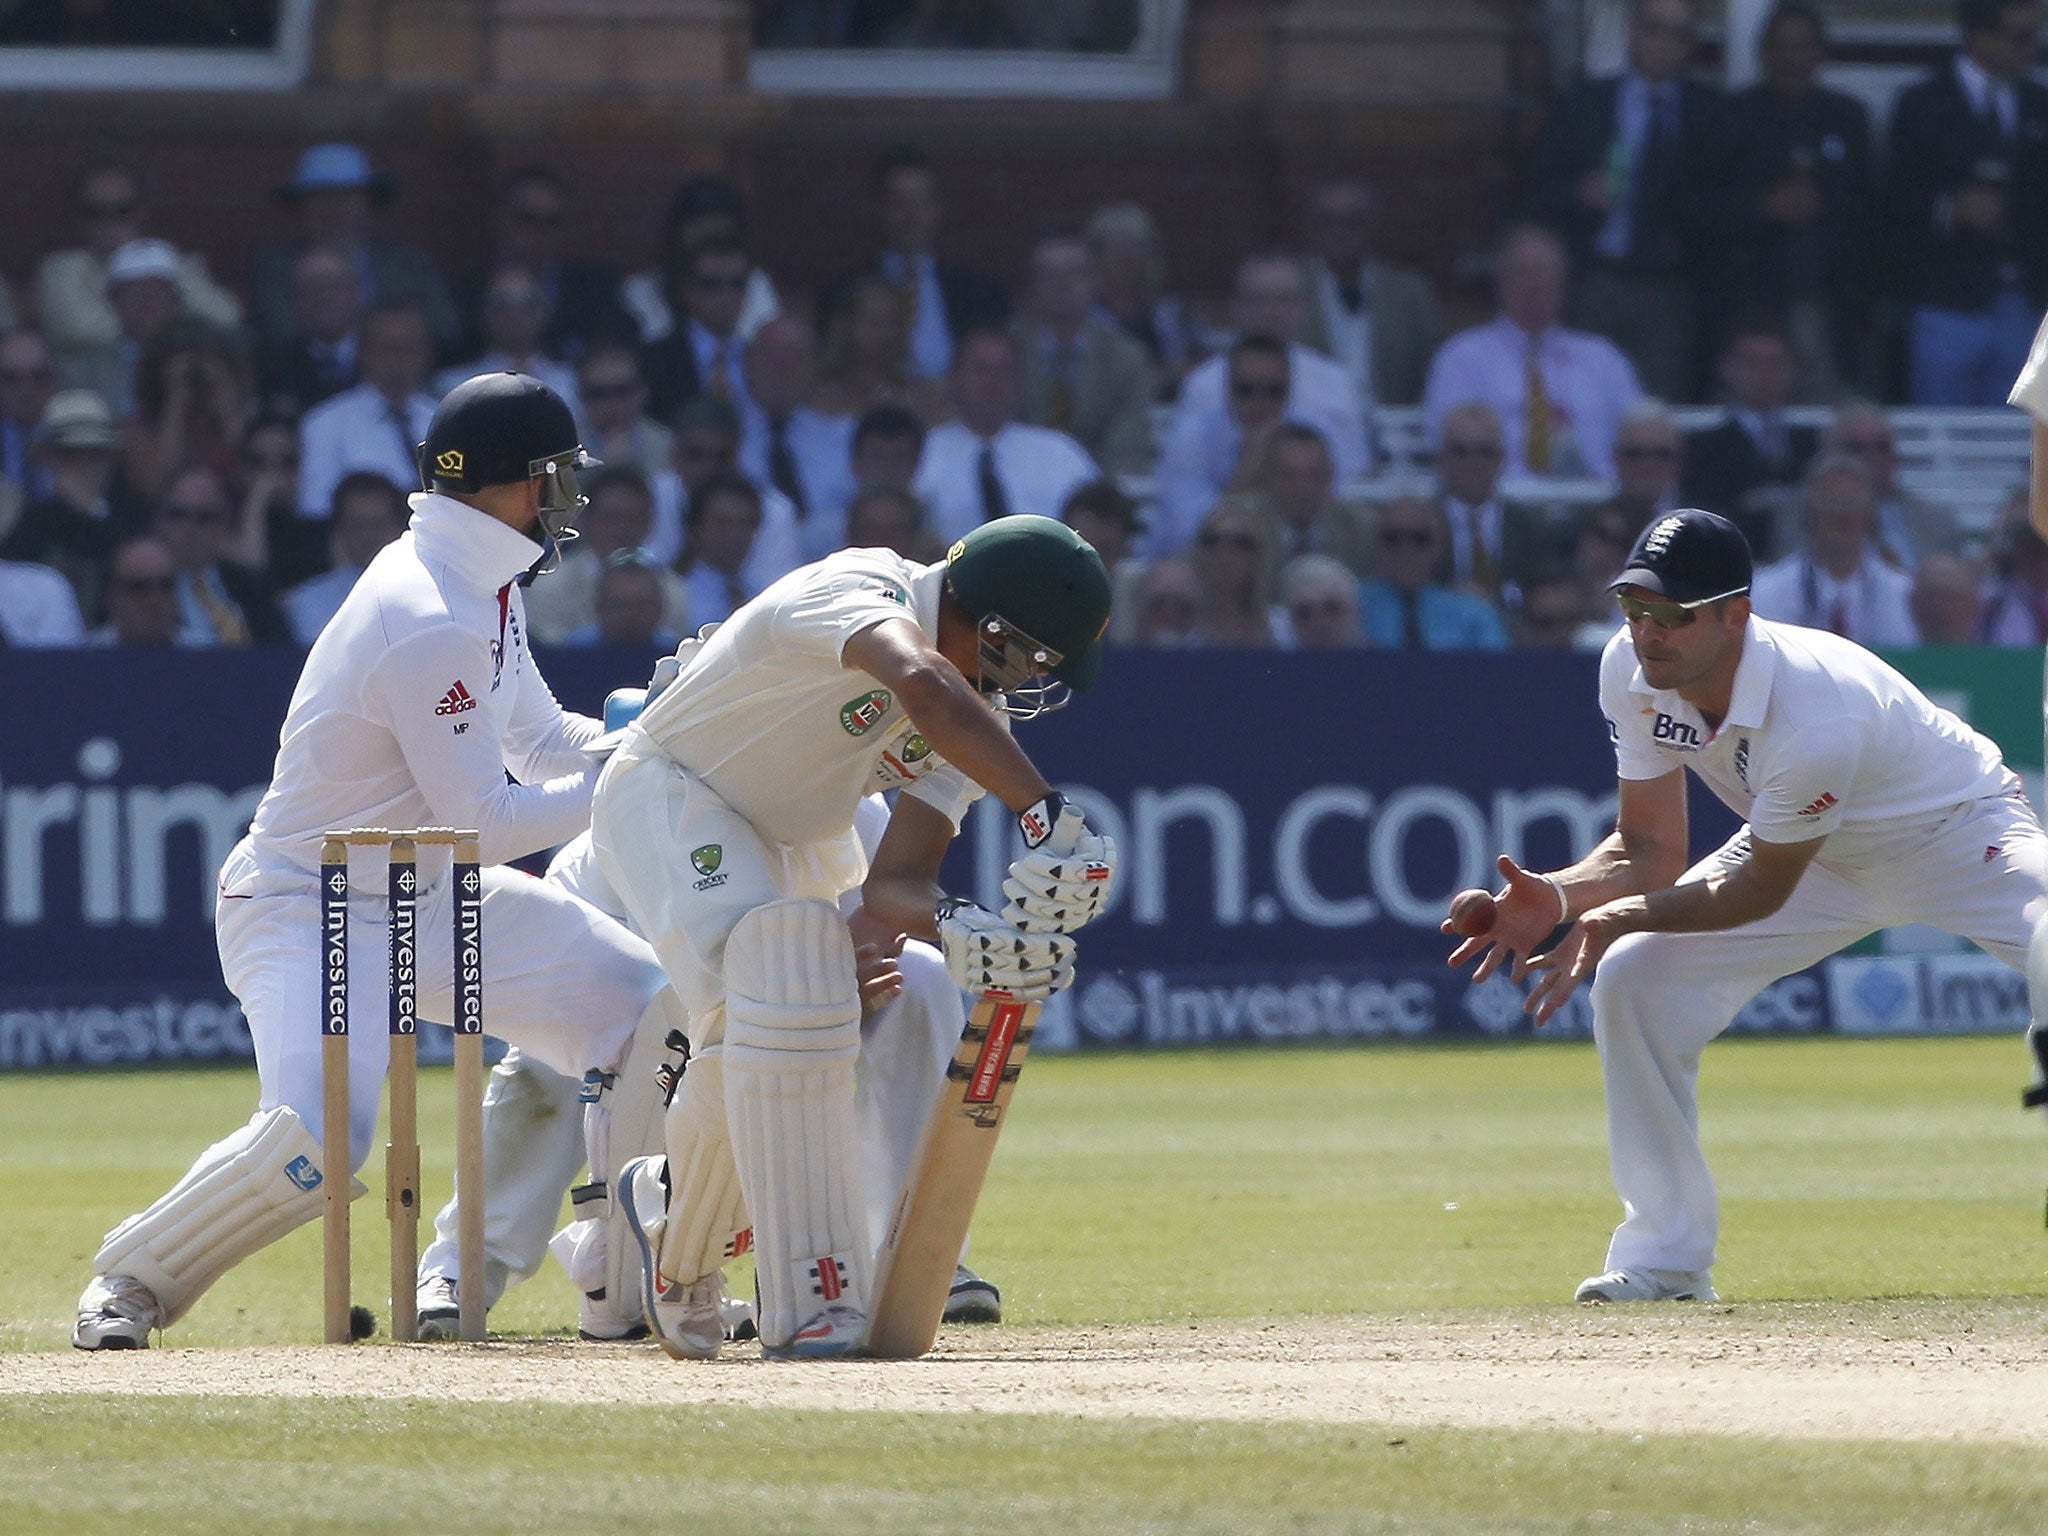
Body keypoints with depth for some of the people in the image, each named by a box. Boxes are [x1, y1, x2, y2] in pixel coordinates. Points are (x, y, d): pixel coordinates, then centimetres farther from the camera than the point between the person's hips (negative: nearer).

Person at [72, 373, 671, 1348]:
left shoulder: (480, 588, 5)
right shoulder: (429, 624, -27)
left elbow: (541, 740, 14)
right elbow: (485, 822, -23)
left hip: (426, 900, 10)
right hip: (307, 909, -10)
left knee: (636, 1003, 5)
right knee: (317, 1138, -29)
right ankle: (130, 1281, -7)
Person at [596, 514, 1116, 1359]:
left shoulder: (979, 714, -10)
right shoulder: (859, 591, -32)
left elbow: (892, 882, -17)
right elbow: (923, 684, -56)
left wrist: (960, 932, -39)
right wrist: (1046, 815, -63)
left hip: (797, 843, 9)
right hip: (668, 793, -9)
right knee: (777, 982, -29)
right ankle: (811, 1305, -31)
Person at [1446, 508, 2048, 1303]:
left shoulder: (1817, 713, -39)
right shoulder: (1634, 672, -19)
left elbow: (1763, 890, -26)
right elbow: (1652, 849, -9)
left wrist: (1622, 917, -35)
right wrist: (1557, 895, -29)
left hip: (1956, 831, -7)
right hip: (1822, 859, 7)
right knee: (1632, 979, -8)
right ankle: (1668, 1259, 2)